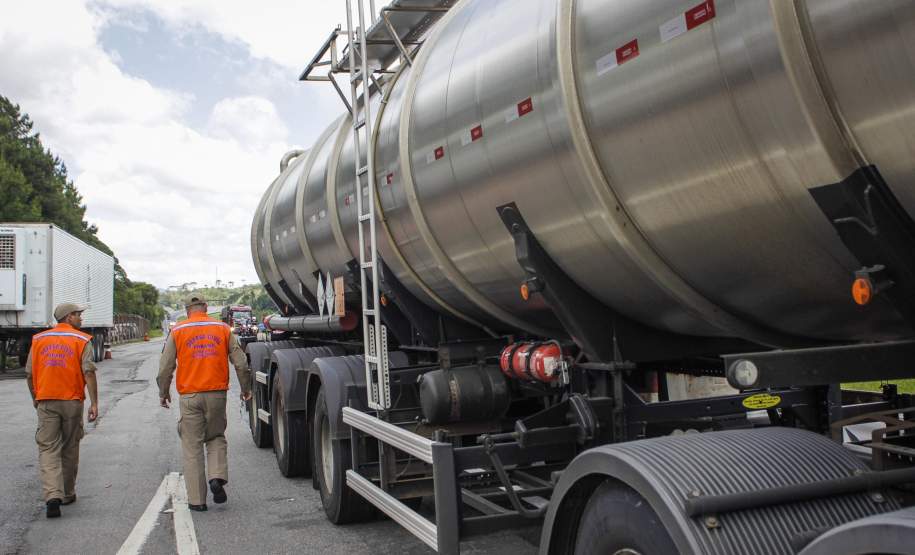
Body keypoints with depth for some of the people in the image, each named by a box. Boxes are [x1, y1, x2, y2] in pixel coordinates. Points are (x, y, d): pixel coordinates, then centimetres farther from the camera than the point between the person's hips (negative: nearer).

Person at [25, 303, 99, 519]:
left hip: (45, 402, 2)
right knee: (70, 449, 12)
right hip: (72, 401, -1)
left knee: (48, 449, 0)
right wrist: (94, 403, -9)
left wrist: (35, 398, 24)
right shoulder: (82, 340, -3)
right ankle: (68, 494, 24)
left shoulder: (38, 339, 8)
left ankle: (52, 496, -16)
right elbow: (89, 373, -11)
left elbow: (29, 374, 9)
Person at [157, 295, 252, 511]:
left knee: (192, 447, 6)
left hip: (190, 396, -1)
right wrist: (245, 388, 17)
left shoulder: (177, 331, 2)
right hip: (217, 393, 1)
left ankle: (197, 499, 9)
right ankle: (218, 477, -3)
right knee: (216, 438, 19)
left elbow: (165, 367, 2)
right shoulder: (223, 329, 5)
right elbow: (240, 363, 4)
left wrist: (164, 393, 16)